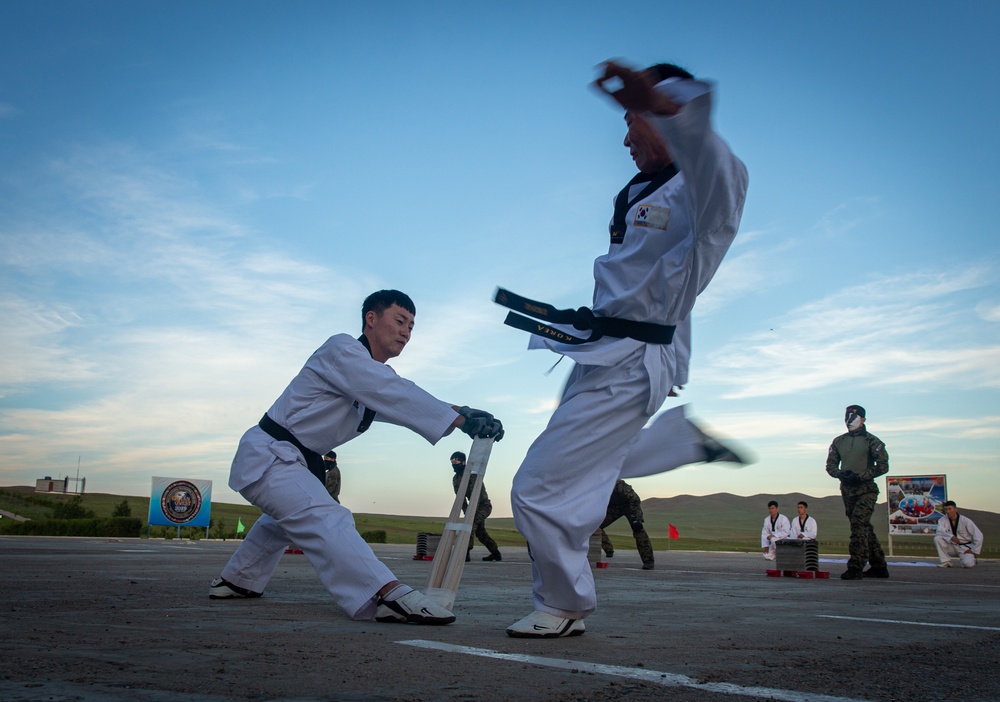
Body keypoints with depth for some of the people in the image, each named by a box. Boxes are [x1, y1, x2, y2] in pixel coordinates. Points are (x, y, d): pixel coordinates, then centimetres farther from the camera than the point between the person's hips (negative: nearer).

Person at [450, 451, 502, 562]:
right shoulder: (455, 479, 2)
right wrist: (466, 512, -7)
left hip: (484, 505, -9)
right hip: (475, 506, 9)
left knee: (471, 522, -26)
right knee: (480, 531, 12)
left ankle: (466, 552, -30)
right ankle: (496, 553, 27)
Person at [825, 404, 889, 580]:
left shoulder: (871, 441, -3)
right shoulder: (838, 442, 12)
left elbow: (883, 466, -7)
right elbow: (830, 464, 13)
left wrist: (860, 476, -15)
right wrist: (840, 474, -8)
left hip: (866, 490, -6)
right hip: (847, 490, 6)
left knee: (858, 524, -18)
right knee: (865, 528, 12)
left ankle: (855, 567, -18)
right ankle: (879, 567, 22)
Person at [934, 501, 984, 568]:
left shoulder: (965, 521, -13)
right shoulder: (943, 520, -6)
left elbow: (978, 536, -12)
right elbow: (940, 532, -23)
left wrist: (973, 551, -13)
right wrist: (951, 537, -40)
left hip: (965, 547, -3)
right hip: (952, 547, 3)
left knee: (968, 564, -31)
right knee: (937, 538, -24)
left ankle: (971, 558, 9)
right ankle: (945, 562, -13)